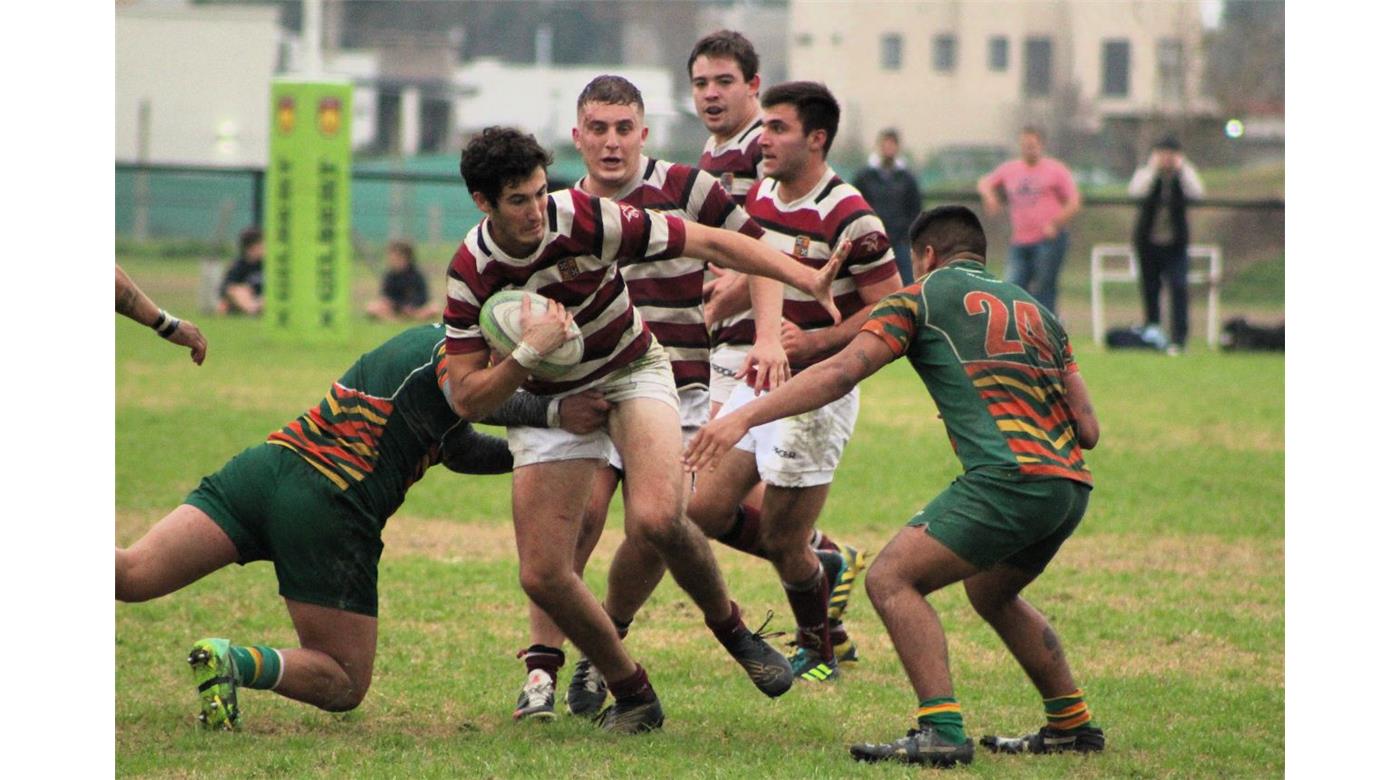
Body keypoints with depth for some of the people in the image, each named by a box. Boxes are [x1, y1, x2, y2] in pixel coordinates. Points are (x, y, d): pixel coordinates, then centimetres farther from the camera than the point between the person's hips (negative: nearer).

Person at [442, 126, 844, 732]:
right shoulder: (470, 273, -19)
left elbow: (708, 243, -20)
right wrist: (528, 353, -35)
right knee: (541, 575, -10)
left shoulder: (585, 218, -24)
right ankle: (631, 694, 11)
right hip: (548, 402, 2)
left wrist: (807, 279, -27)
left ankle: (729, 626, 0)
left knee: (657, 518, -28)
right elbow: (466, 398, -17)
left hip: (633, 374, -2)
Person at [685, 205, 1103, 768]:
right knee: (991, 593, 31)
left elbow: (840, 372, -4)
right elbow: (1088, 429, 19)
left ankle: (941, 730, -19)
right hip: (1071, 487, 8)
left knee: (891, 579, -6)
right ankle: (1072, 725, 36)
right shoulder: (1035, 310, 26)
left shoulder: (920, 299, 9)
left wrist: (745, 416, -8)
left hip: (1009, 478, -8)